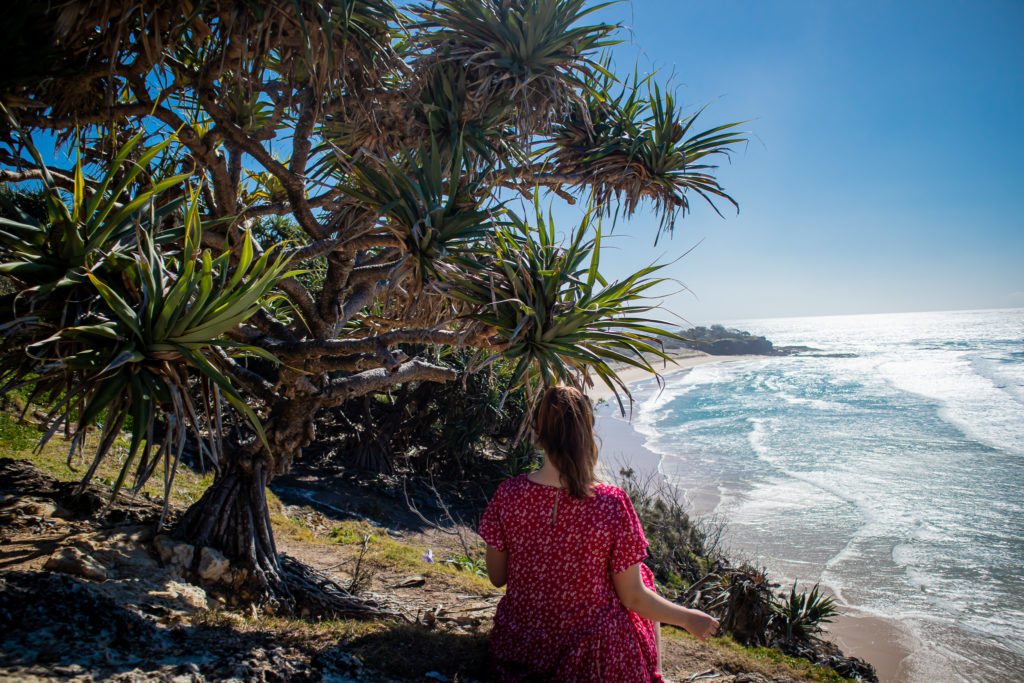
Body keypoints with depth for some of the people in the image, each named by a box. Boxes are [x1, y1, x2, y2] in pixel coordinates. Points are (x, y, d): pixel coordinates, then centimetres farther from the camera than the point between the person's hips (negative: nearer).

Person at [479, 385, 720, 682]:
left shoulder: (508, 494, -17)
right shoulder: (611, 504, -24)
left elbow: (497, 577, -4)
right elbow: (632, 597, -13)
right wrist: (689, 619, 5)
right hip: (588, 656, -3)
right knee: (643, 578, 26)